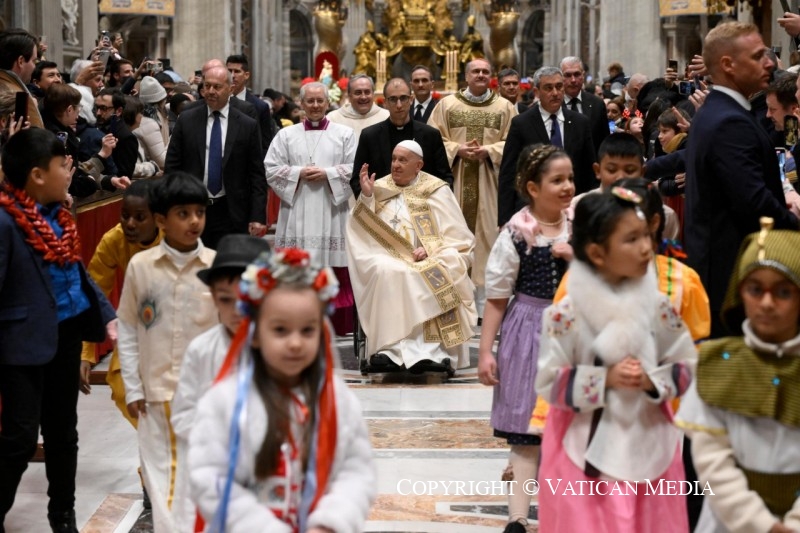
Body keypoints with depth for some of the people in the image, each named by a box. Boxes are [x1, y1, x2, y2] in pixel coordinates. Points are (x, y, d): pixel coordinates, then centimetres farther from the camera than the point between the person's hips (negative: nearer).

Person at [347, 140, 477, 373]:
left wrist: (431, 250, -13)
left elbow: (458, 239, 5)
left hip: (430, 263, -1)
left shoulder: (437, 191, 10)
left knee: (434, 277, -34)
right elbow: (363, 231, 5)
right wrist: (366, 197, -8)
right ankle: (392, 347, -39)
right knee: (386, 271, -34)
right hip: (389, 259, 1)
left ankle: (433, 350, -38)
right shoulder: (379, 189, 15)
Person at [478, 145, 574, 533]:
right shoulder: (516, 234, -10)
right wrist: (485, 352, -9)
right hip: (529, 330, -3)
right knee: (526, 428, -2)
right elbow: (496, 298, -7)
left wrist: (576, 258, -14)